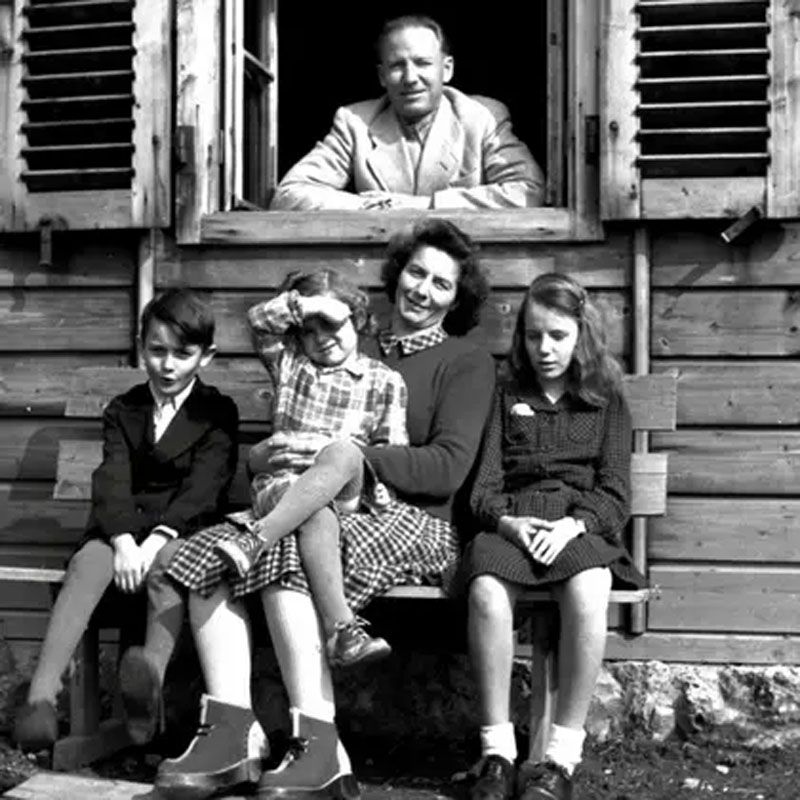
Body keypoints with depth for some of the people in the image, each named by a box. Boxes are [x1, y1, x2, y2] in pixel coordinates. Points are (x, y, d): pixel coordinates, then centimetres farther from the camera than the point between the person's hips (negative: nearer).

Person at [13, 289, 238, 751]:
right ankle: (41, 696, -43)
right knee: (88, 563, -29)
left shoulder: (217, 413, 7)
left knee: (167, 567, -36)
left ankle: (150, 677, -61)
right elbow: (112, 482, 0)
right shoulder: (123, 410, 16)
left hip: (184, 531, -2)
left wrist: (156, 540, -24)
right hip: (124, 527, 2)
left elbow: (202, 487, -8)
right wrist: (123, 540, -21)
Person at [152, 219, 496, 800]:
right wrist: (282, 458, 2)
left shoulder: (467, 361, 7)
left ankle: (320, 750, -32)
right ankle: (231, 732, -23)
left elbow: (448, 467, -7)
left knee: (288, 556, -33)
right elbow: (305, 434, 27)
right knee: (209, 553, -18)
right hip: (329, 508, 6)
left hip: (413, 520, -6)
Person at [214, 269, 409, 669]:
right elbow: (259, 319, 5)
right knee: (317, 515, -38)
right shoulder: (289, 362, 22)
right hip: (282, 485, 1)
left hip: (345, 495, 0)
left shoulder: (384, 381, 15)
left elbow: (393, 451, 9)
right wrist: (307, 304, -4)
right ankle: (341, 629, -48)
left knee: (346, 451, -37)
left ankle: (255, 539, -45)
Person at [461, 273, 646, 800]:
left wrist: (575, 524, -14)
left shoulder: (607, 402, 18)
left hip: (581, 525, -1)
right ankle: (497, 751, -25)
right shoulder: (507, 397, 22)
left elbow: (615, 493, 7)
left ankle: (563, 755, -26)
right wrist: (506, 521, -11)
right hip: (511, 523, 1)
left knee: (587, 593, -37)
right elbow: (485, 483, 12)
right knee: (486, 591, -34)